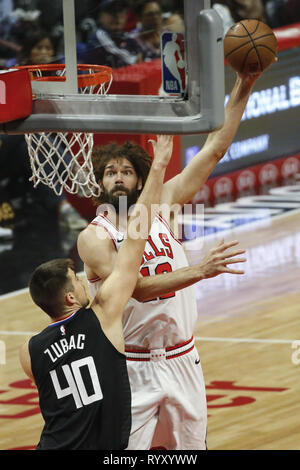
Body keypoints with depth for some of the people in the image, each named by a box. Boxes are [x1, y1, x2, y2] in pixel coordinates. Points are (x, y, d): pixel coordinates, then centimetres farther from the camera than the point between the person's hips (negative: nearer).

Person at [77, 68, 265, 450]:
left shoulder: (162, 207, 3)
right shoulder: (94, 238, -10)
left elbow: (215, 148, 1)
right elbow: (138, 288, -25)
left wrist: (243, 87, -7)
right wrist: (201, 270, -36)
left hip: (181, 359, 5)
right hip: (130, 370, -5)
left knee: (191, 446, 12)